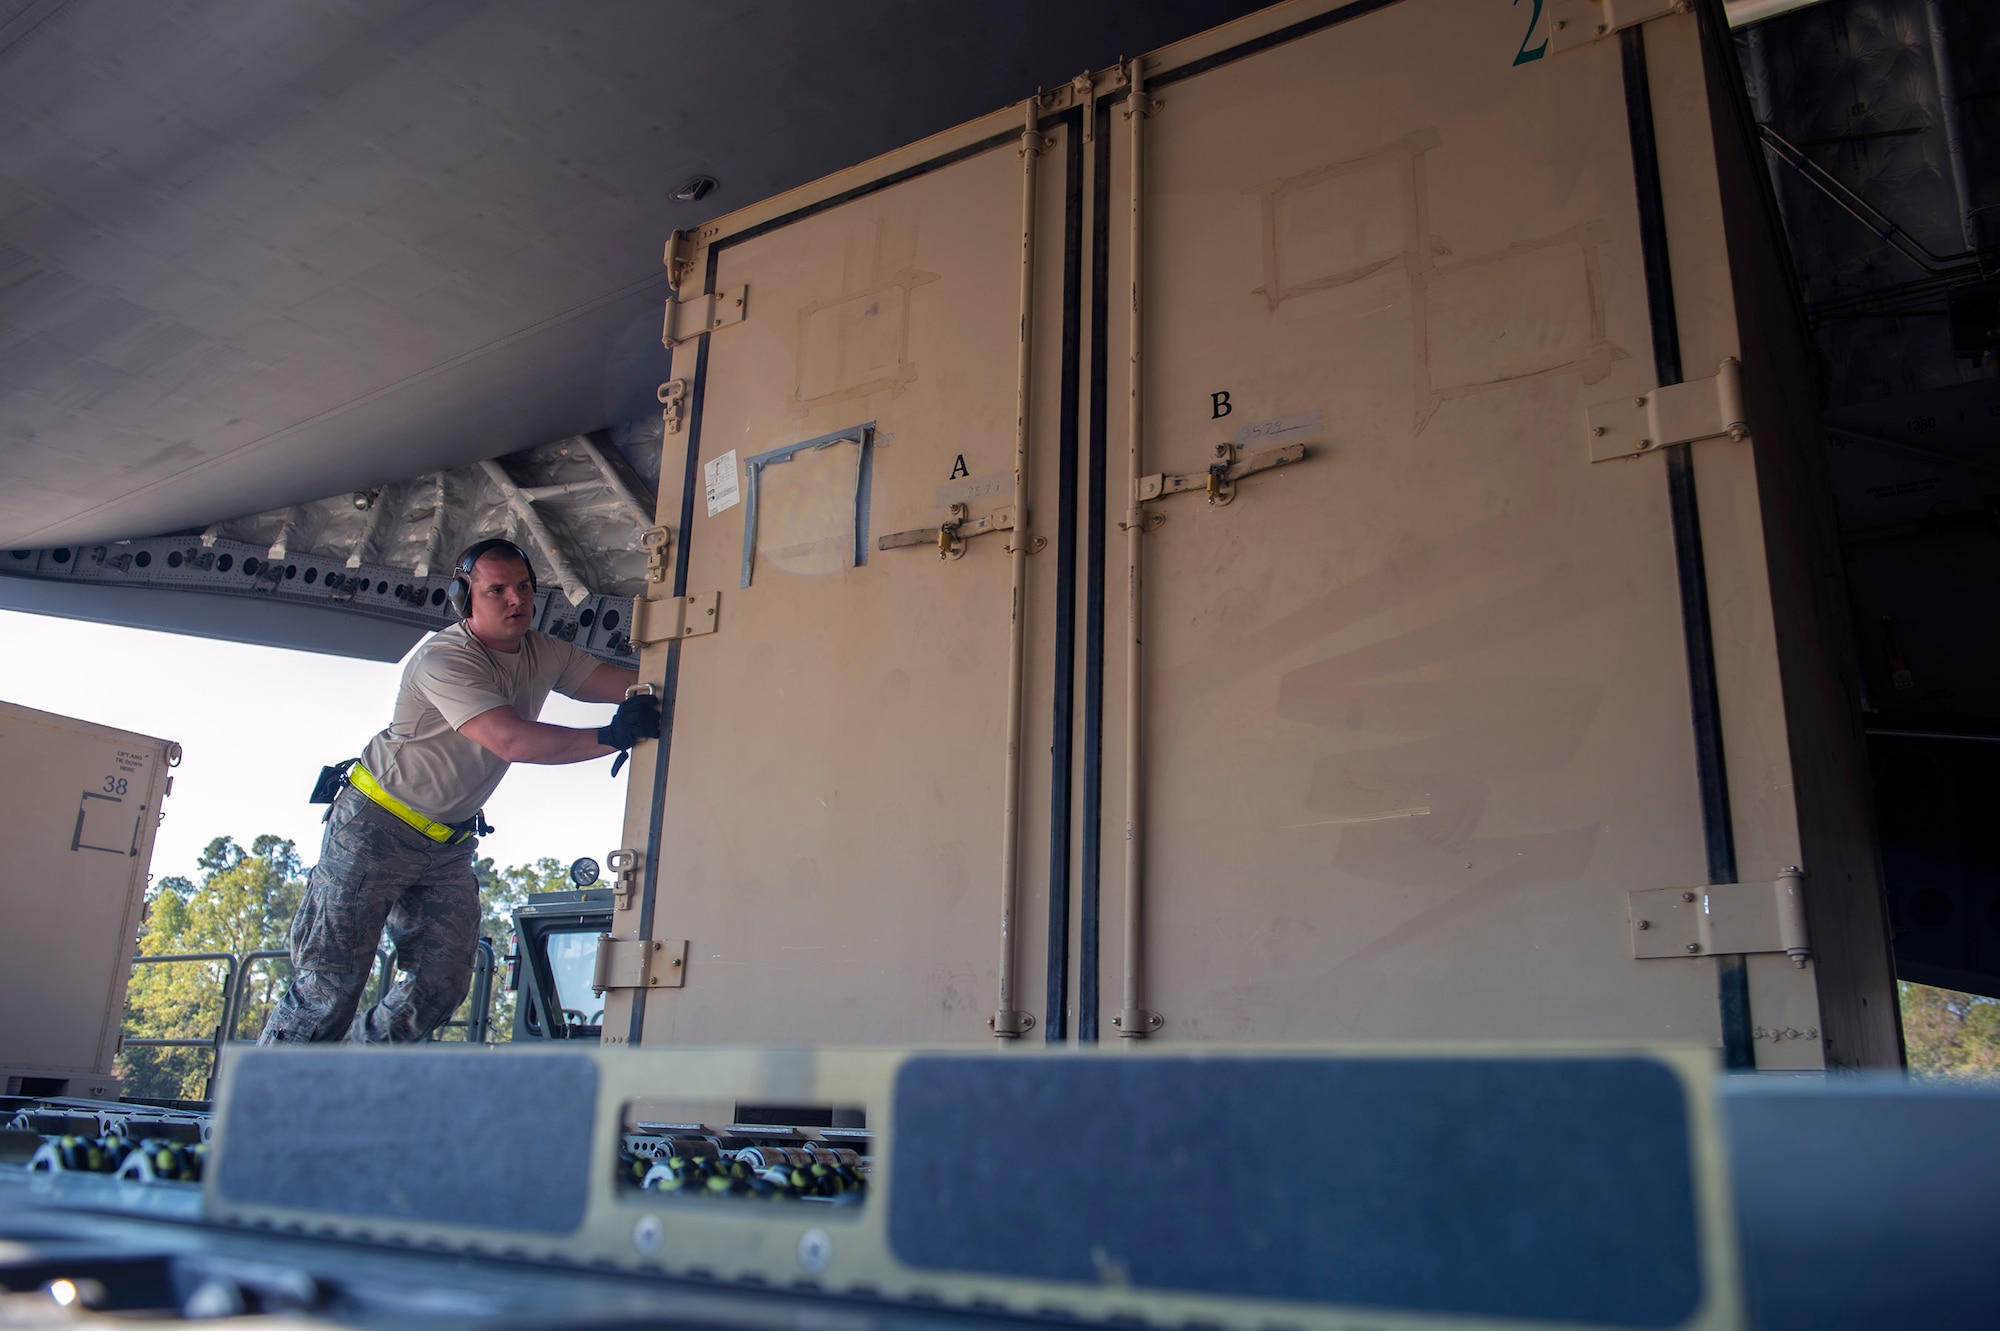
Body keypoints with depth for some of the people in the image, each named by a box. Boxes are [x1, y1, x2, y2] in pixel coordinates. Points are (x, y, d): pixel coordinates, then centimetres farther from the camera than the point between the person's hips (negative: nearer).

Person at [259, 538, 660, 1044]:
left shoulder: (543, 654, 1)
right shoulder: (443, 659, -23)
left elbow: (628, 684, -5)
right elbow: (511, 741, -34)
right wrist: (613, 737, -39)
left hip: (450, 844, 7)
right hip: (375, 827, -7)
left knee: (440, 987, 0)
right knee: (332, 983, -8)